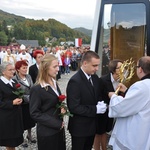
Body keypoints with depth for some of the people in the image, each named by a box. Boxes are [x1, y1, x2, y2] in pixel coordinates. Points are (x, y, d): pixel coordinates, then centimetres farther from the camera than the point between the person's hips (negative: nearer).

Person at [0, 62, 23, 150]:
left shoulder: (14, 82, 10)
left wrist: (19, 99, -3)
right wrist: (12, 103, -24)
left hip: (16, 114, 7)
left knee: (14, 139, 14)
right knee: (9, 140, 7)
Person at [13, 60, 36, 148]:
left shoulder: (28, 76, 0)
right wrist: (28, 98, -25)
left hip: (30, 103, 5)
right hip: (22, 104, -5)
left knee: (30, 121, 20)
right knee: (23, 122, 10)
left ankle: (29, 135, 42)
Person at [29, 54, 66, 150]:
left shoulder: (54, 83, 5)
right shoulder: (37, 89, -19)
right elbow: (35, 113, -18)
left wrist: (62, 107, -4)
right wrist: (56, 123, -18)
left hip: (59, 128, 7)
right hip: (47, 132, -7)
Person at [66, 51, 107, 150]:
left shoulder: (95, 78, 1)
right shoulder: (75, 81, -24)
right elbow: (74, 107, -26)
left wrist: (100, 104, -10)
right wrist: (95, 109, -25)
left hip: (92, 124, 7)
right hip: (79, 127, -7)